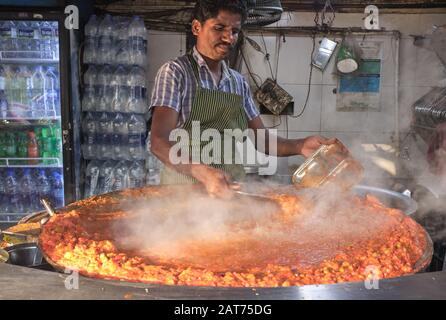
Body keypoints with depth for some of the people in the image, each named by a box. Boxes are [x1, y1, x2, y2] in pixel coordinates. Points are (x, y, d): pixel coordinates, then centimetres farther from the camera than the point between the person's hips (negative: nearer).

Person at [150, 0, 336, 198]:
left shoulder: (239, 83, 11)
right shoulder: (175, 72, -6)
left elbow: (260, 139, 12)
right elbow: (159, 142, -16)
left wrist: (300, 147, -7)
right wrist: (204, 172, -32)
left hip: (231, 191, 5)